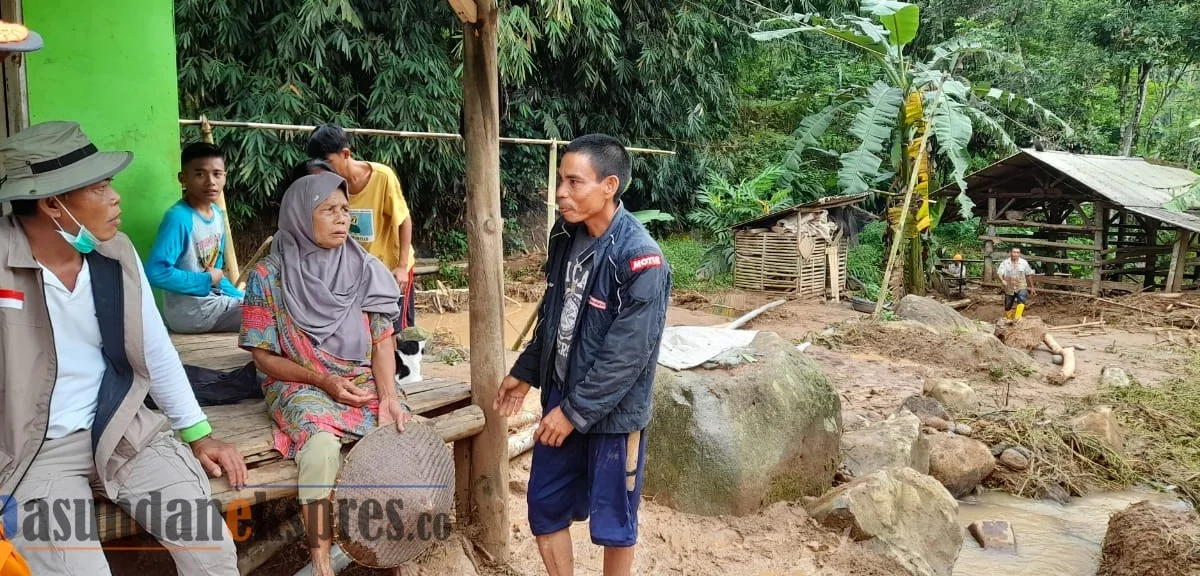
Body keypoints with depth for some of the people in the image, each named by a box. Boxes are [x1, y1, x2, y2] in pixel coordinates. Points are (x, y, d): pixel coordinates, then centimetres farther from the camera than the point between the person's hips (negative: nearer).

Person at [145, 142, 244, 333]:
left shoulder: (218, 214, 5)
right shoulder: (178, 218, -19)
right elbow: (156, 272, -28)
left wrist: (243, 299, 4)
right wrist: (206, 281, -18)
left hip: (213, 299, 8)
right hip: (189, 310, -8)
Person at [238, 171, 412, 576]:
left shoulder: (365, 270, 3)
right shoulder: (269, 276, -5)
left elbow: (382, 342, 2)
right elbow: (264, 356, -3)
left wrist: (388, 395, -15)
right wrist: (324, 380, -15)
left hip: (365, 383, 3)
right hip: (301, 386, -3)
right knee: (321, 447, -34)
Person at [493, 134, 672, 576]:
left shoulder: (639, 259, -23)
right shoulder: (565, 238, 1)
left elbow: (628, 353, -23)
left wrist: (576, 411, -19)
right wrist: (524, 372, 17)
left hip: (611, 414, -7)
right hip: (560, 399, 7)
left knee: (613, 522, 11)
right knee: (544, 509, 17)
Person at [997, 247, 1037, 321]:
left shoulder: (1024, 263, 0)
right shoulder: (1005, 263, -2)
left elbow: (1029, 275, 8)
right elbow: (999, 273, -12)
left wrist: (1032, 287, 11)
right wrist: (1002, 280, -33)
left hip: (1021, 288, -1)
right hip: (1009, 288, 1)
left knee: (1021, 299, -30)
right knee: (1007, 306, 10)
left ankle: (1017, 318, -40)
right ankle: (1008, 320, 34)